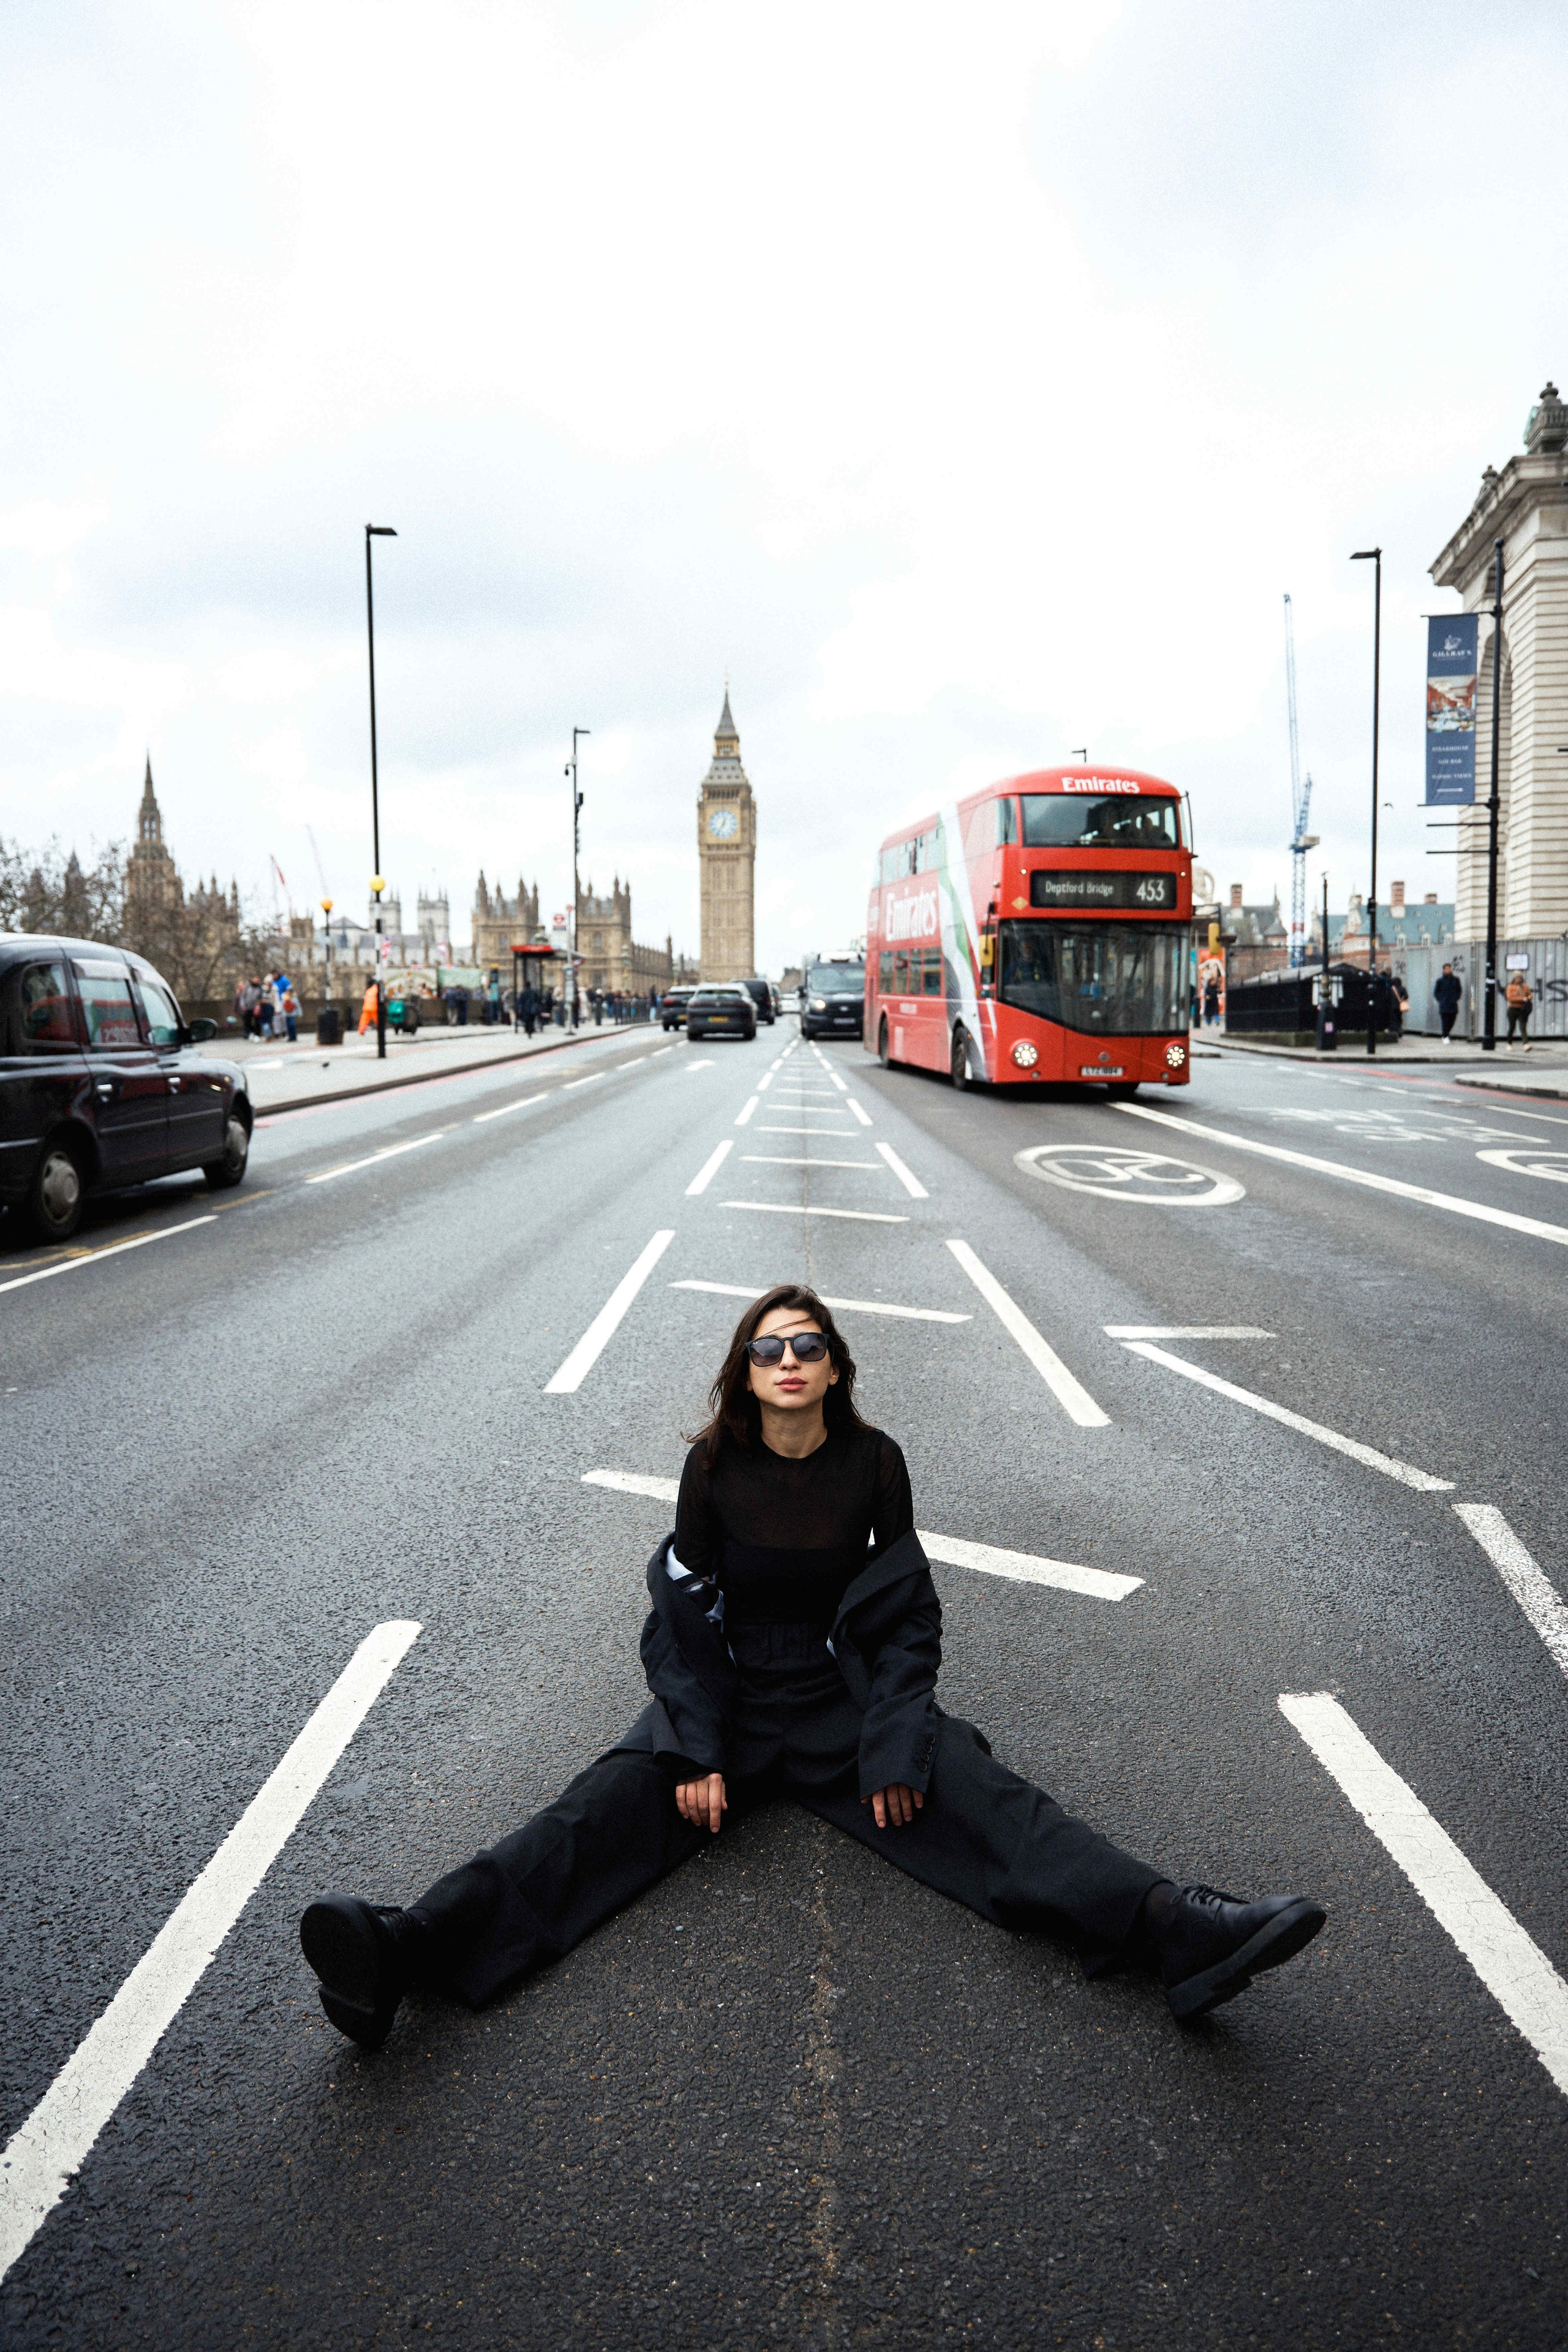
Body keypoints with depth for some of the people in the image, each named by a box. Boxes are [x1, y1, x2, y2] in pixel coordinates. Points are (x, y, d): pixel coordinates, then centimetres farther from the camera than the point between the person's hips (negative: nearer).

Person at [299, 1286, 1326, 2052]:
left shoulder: (874, 1461, -4)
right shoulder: (714, 1468, -4)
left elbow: (909, 1616, -1)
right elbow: (683, 1618, -3)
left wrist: (898, 1750, -12)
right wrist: (695, 1755, -15)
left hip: (847, 1694, 1)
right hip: (727, 1698, 0)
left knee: (989, 1801, -21)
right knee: (606, 1809, -23)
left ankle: (1177, 1931, -38)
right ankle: (409, 1952, -43)